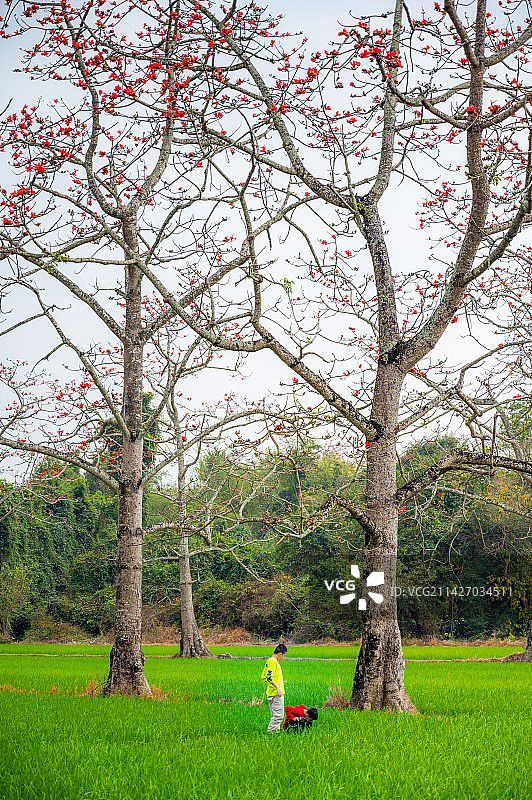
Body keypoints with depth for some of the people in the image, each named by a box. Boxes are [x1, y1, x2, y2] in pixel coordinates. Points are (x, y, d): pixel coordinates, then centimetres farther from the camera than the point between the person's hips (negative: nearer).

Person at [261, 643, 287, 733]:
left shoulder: (269, 661, 16)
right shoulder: (273, 661, -14)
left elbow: (263, 677, 22)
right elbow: (269, 677, -24)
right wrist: (277, 687, -28)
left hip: (271, 692, 10)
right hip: (276, 693, -10)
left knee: (274, 715, 13)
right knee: (278, 715, -9)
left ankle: (276, 730, 17)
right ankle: (271, 731, -8)